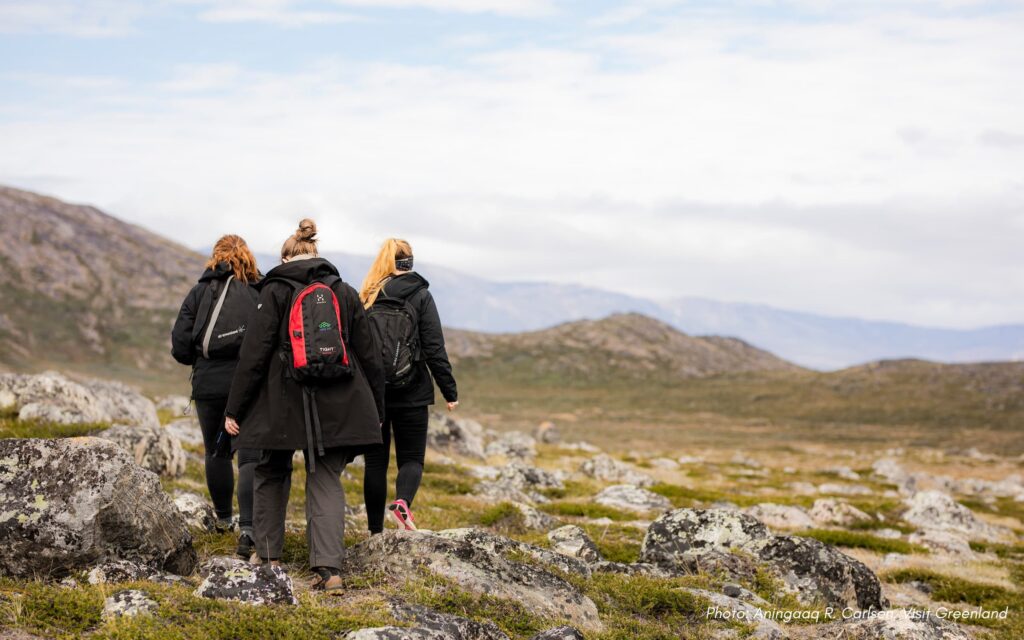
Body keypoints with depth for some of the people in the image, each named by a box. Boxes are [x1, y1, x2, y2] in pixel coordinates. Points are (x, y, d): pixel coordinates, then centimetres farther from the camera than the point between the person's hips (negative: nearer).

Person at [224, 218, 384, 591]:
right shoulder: (344, 293, 8)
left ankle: (268, 556, 23)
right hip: (336, 407, 2)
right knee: (326, 480, 6)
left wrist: (234, 410, -2)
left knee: (272, 474, 18)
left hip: (283, 404, -2)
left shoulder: (275, 292, -1)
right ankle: (328, 567, -8)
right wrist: (376, 408, 17)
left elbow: (254, 354, -6)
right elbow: (368, 355, 9)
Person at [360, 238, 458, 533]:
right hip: (411, 395, -2)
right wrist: (450, 391, -1)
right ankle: (403, 501, -22)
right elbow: (435, 349, -7)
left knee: (375, 461, 10)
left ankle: (376, 532, 10)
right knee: (411, 458, 8)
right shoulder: (420, 296, -4)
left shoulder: (365, 298, 3)